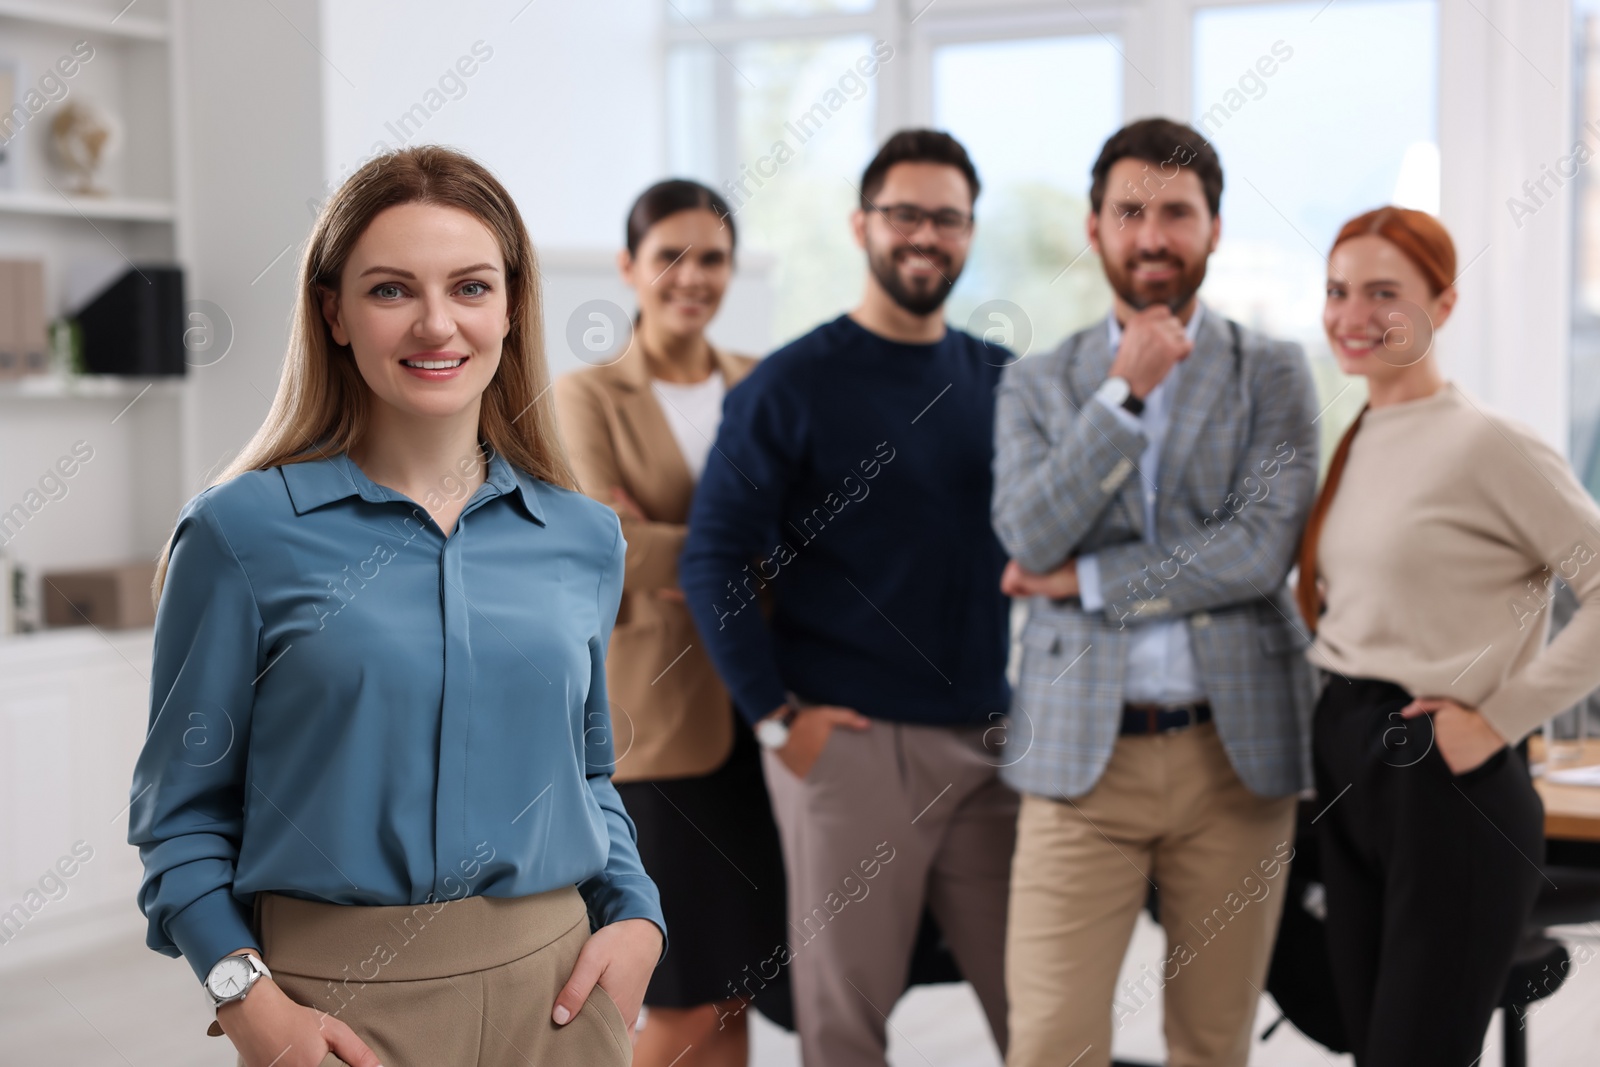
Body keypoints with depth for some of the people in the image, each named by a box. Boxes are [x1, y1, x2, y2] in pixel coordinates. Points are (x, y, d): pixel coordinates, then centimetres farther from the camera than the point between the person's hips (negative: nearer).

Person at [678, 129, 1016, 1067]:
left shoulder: (1001, 381, 10)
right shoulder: (792, 384, -3)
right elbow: (714, 558, -6)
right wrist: (774, 714, -10)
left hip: (989, 735, 4)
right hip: (850, 738, -4)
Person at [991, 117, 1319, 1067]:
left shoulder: (1272, 374, 5)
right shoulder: (1037, 386, 9)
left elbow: (1262, 548, -9)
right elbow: (1030, 536, -8)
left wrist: (1089, 581, -8)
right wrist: (1125, 394, -12)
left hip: (1235, 751, 0)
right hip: (1084, 751, 0)